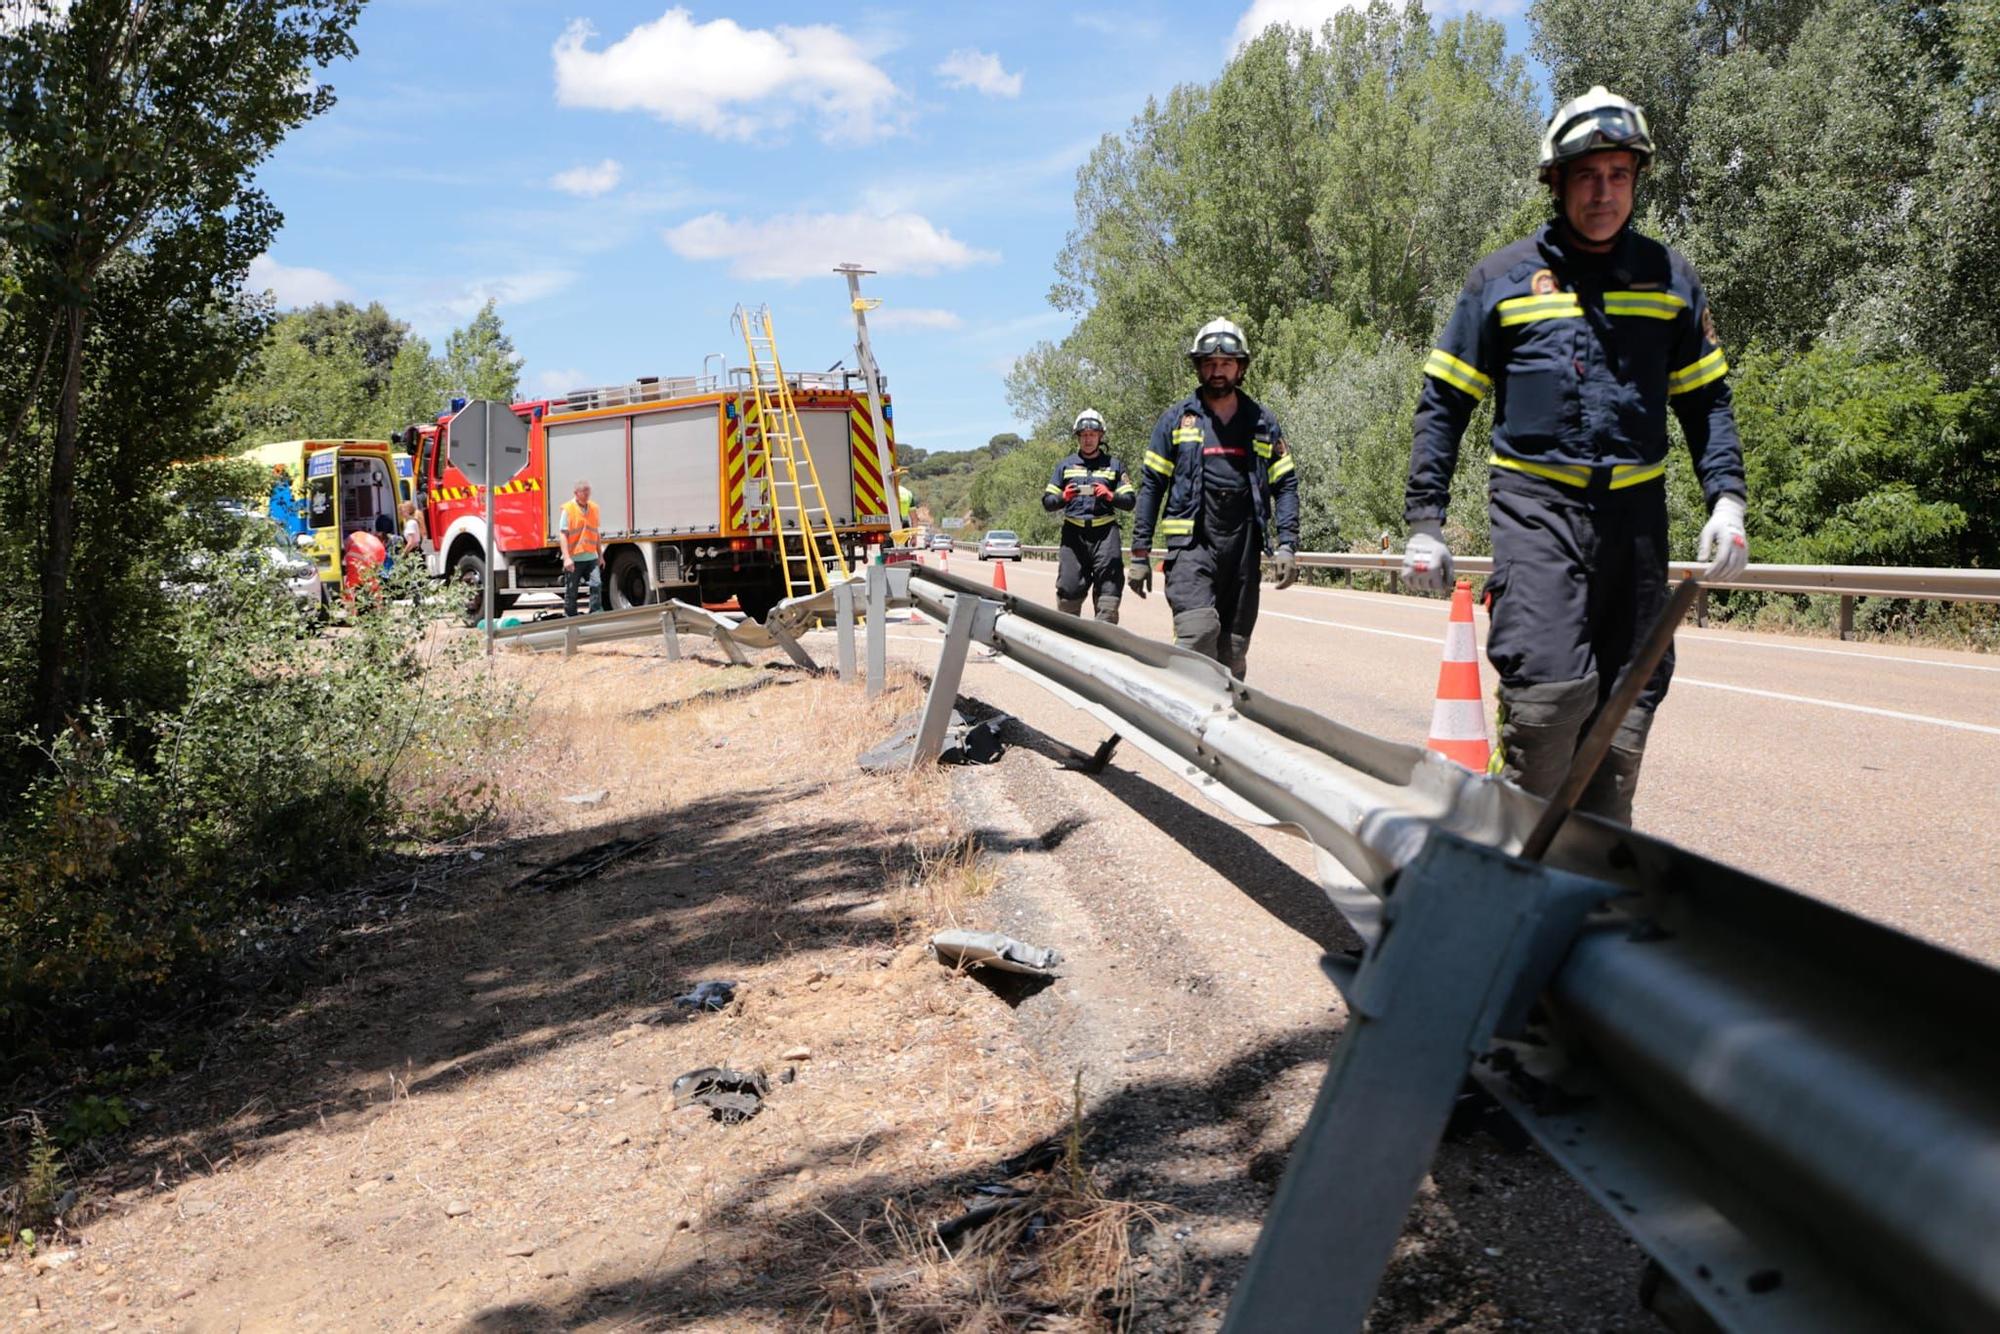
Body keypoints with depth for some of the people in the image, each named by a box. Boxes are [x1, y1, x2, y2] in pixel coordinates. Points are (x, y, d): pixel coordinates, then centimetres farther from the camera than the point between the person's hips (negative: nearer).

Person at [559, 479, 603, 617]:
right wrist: (566, 557, -17)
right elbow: (563, 534, -9)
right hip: (574, 558, -3)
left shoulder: (594, 508, 9)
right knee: (571, 592, 6)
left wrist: (600, 555, 18)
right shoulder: (568, 509, -5)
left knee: (596, 584, -14)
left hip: (591, 557, 3)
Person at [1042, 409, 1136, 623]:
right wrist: (1063, 497, -7)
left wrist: (1111, 496, -9)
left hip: (1105, 533, -1)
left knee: (1108, 589, -8)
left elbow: (1131, 500, 11)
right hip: (1074, 533, 1)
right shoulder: (1065, 466, 18)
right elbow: (1047, 501, 15)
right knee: (1068, 590, -4)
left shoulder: (1114, 466, 16)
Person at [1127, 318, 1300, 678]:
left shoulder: (1262, 423, 14)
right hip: (1191, 544, -3)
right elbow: (1151, 486, 7)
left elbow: (1285, 485, 12)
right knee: (1199, 630, -24)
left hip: (1243, 548, 3)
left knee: (1233, 649, 5)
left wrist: (1287, 544, -2)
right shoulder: (1176, 420, 8)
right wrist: (1140, 553, 1)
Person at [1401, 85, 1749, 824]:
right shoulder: (1503, 279, 6)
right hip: (1536, 506, -3)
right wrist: (1425, 521, 0)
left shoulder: (1669, 277, 13)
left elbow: (1706, 398, 18)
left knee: (1627, 704, 4)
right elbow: (1442, 403, 7)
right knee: (1551, 685, -19)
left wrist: (1725, 497, 2)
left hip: (1635, 512, 4)